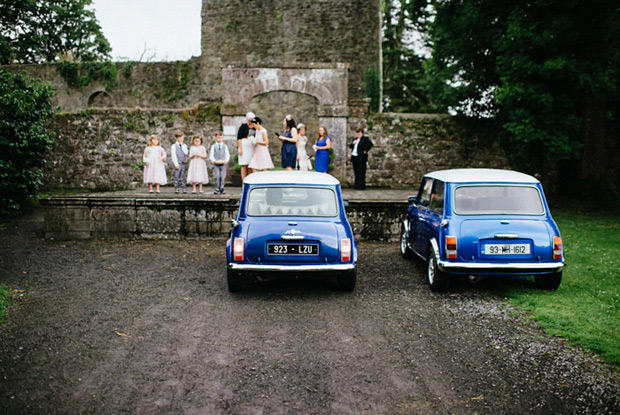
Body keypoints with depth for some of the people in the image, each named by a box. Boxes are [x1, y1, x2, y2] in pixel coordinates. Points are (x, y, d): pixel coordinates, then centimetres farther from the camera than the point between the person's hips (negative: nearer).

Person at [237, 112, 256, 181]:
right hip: (244, 147, -5)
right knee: (244, 166, -5)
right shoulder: (243, 126, -3)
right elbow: (239, 138, -6)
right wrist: (240, 149, -13)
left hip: (252, 148, 5)